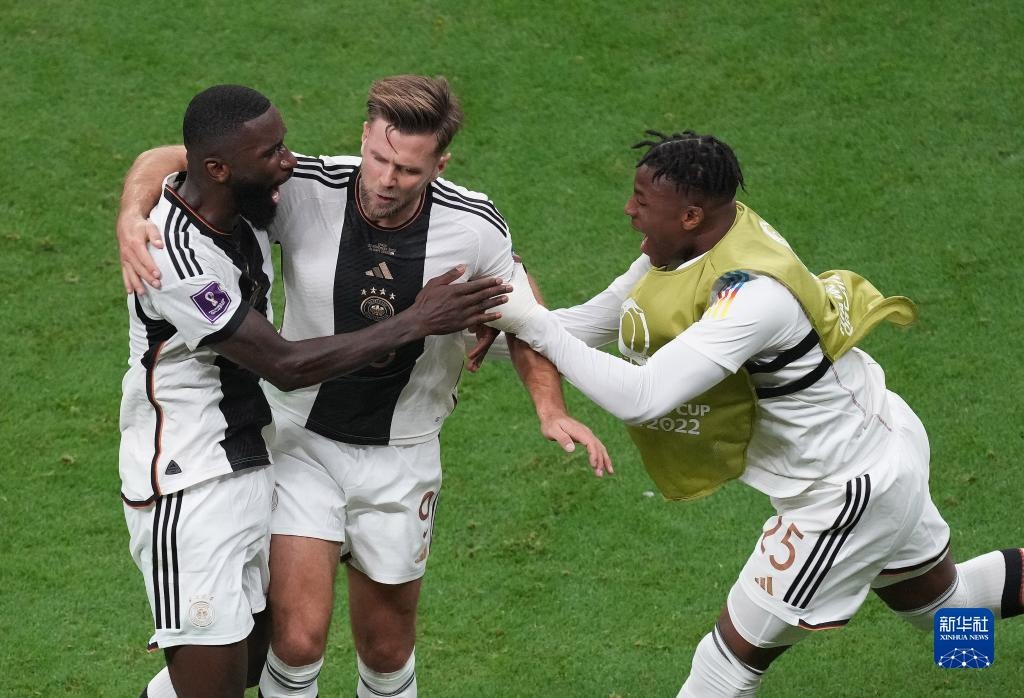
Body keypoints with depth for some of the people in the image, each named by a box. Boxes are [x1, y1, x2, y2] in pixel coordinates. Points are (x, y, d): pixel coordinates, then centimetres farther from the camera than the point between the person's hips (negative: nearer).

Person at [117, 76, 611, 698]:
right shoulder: (303, 190, -21)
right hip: (302, 439, -2)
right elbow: (171, 161, -14)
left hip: (403, 457, 2)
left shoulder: (476, 226, -15)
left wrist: (551, 407, -10)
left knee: (387, 648, 12)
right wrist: (132, 216, -35)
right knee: (298, 639, -13)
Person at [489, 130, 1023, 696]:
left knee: (739, 646, 3)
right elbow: (599, 317, 1)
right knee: (937, 596, 29)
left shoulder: (752, 297, -36)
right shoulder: (690, 243, -10)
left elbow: (640, 399, -42)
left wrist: (535, 326, -34)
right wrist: (500, 333, -13)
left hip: (847, 490, -9)